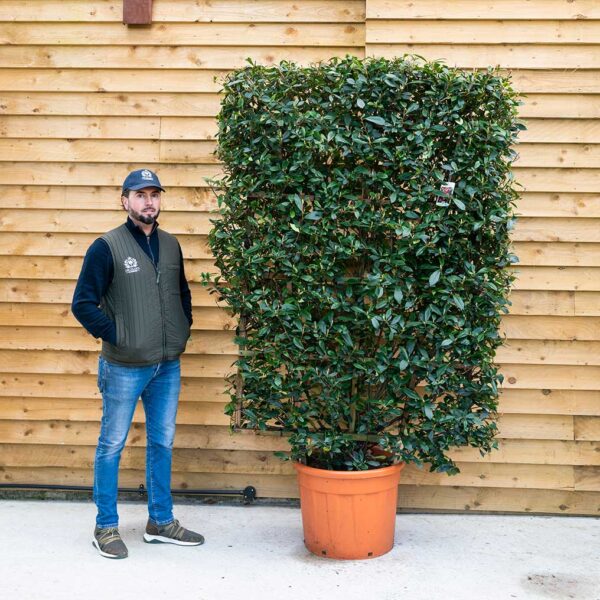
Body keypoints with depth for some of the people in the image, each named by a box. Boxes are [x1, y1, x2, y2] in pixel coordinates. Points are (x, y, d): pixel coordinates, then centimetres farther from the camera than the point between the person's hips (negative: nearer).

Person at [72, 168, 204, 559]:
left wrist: (183, 330, 8)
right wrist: (116, 336, -12)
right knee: (112, 446, 6)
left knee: (162, 444, 14)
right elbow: (83, 303, -10)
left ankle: (161, 522, 27)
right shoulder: (107, 247, -10)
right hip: (124, 367, -5)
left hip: (168, 366, 6)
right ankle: (106, 527, 20)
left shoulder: (170, 245, 7)